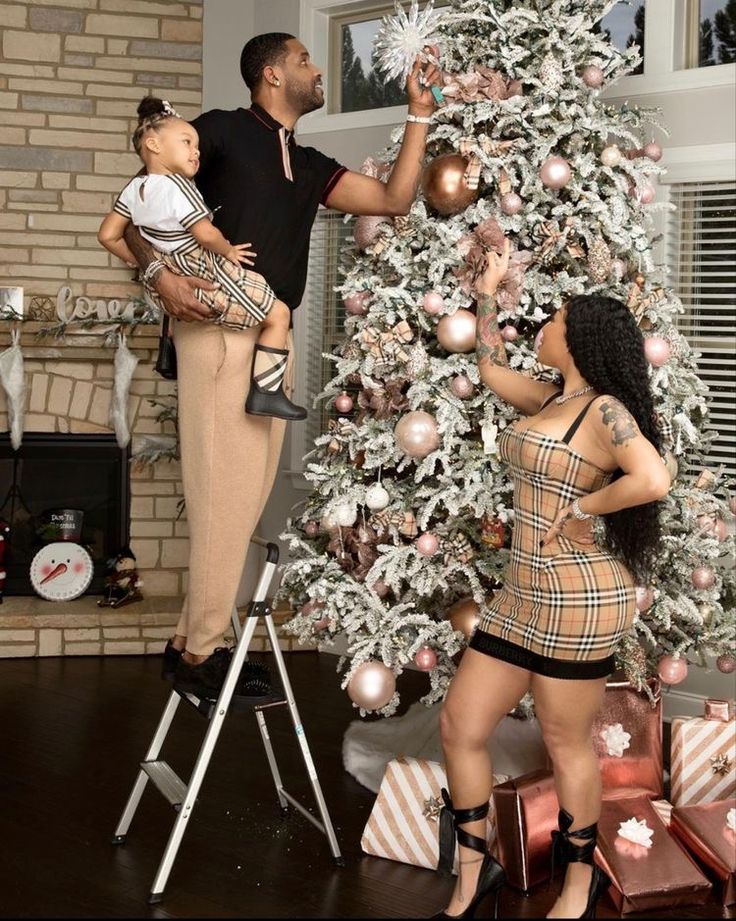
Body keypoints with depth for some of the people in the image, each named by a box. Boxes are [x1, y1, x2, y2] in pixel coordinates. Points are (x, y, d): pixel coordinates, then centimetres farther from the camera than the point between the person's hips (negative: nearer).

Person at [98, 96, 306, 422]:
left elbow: (108, 236, 7)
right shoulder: (176, 185, -19)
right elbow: (206, 235, -24)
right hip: (206, 280, -8)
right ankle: (265, 392, -8)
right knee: (278, 314, -4)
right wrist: (229, 251, -5)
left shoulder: (134, 188, 3)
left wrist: (140, 261, 19)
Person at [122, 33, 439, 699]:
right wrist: (160, 274, -16)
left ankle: (193, 641, 11)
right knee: (224, 493, -12)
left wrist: (420, 115, 19)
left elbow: (395, 199, 19)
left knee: (248, 496, 4)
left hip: (274, 337, 7)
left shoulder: (309, 167, 23)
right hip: (219, 330, -7)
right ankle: (200, 652, -6)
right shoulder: (222, 131, 4)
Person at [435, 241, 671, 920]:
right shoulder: (549, 401, 12)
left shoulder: (605, 409, -13)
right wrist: (488, 290, 28)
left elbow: (654, 480, -29)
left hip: (578, 596, -9)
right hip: (522, 592, 9)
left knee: (567, 744, 5)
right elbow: (492, 368, 30)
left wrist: (583, 507, -17)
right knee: (460, 724, 9)